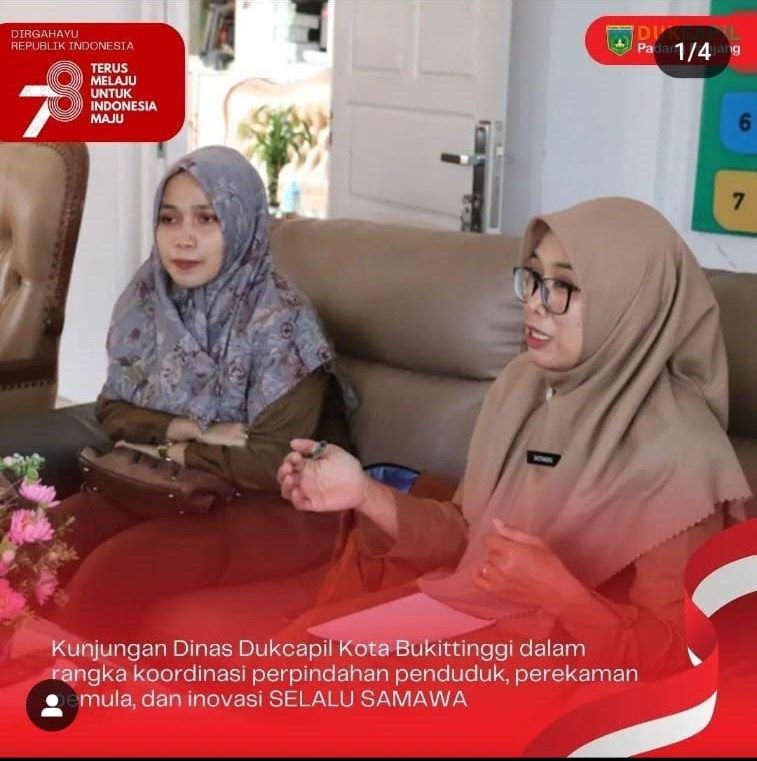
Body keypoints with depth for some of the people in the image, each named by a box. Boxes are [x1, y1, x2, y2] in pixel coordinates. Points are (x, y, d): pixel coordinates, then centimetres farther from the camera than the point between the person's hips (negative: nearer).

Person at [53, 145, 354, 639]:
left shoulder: (281, 322, -17)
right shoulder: (149, 300, 2)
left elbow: (275, 461, -20)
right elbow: (113, 410, 6)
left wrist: (173, 450, -9)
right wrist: (193, 429, -12)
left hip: (278, 507, -6)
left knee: (113, 570, -28)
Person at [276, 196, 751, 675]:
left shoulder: (679, 454, -20)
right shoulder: (522, 383, 0)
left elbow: (673, 657, -15)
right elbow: (472, 538, 8)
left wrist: (557, 590, -28)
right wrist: (367, 495, -7)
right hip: (474, 615, 7)